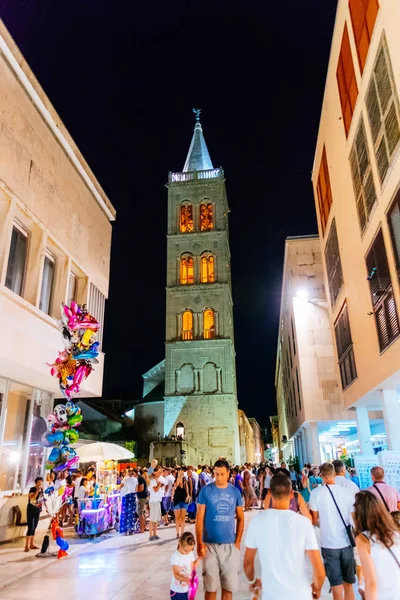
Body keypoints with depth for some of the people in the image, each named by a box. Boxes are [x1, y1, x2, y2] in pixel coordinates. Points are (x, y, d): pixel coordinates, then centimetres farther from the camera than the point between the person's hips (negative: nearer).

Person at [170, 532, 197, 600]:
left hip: (188, 589, 4)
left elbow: (192, 567, 3)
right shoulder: (175, 556, -21)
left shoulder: (191, 553, -4)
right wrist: (185, 579, -41)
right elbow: (176, 575, -24)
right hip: (177, 590, -4)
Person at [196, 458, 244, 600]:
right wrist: (199, 543, -10)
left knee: (228, 587, 13)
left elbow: (240, 518, 8)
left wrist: (238, 541, 0)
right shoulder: (206, 490, -7)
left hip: (230, 545, 2)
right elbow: (199, 518, -5)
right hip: (210, 544, -2)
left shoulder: (235, 492, 1)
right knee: (211, 587, 9)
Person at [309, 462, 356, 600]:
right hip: (347, 543, 3)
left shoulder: (316, 493, -9)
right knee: (348, 584, 19)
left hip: (329, 544, -3)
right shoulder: (348, 492, -5)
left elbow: (314, 520, -1)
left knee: (337, 586, 7)